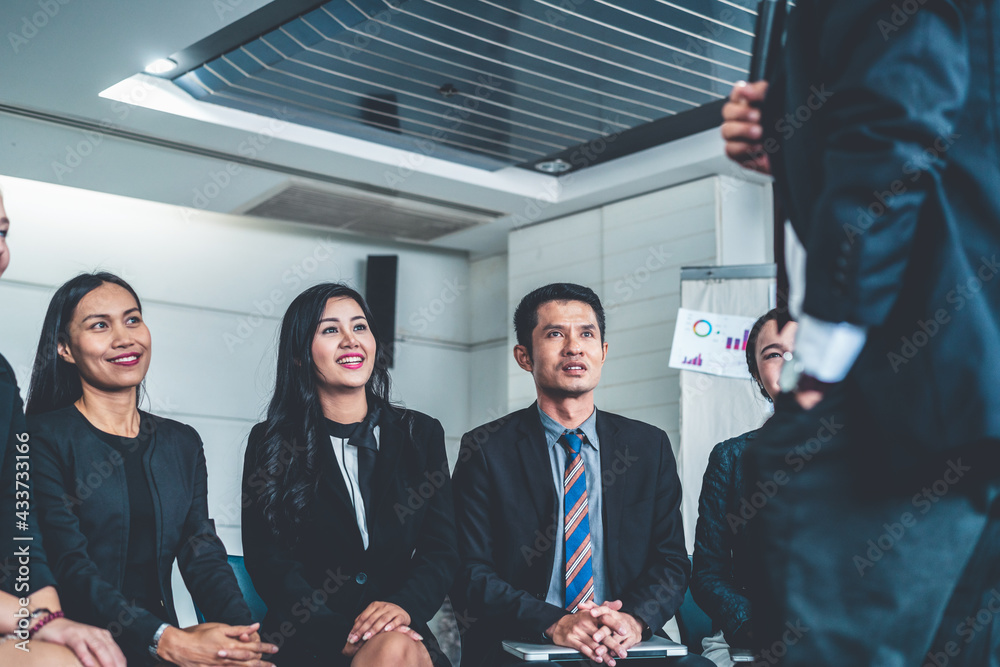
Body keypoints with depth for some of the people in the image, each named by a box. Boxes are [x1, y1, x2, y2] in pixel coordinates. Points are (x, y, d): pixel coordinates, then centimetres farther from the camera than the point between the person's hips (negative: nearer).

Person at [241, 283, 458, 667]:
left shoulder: (421, 434, 12)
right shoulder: (270, 443, 6)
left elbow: (442, 548, 7)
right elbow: (266, 560, -2)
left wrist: (405, 605, -16)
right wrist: (339, 636, -17)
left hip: (402, 631, 2)